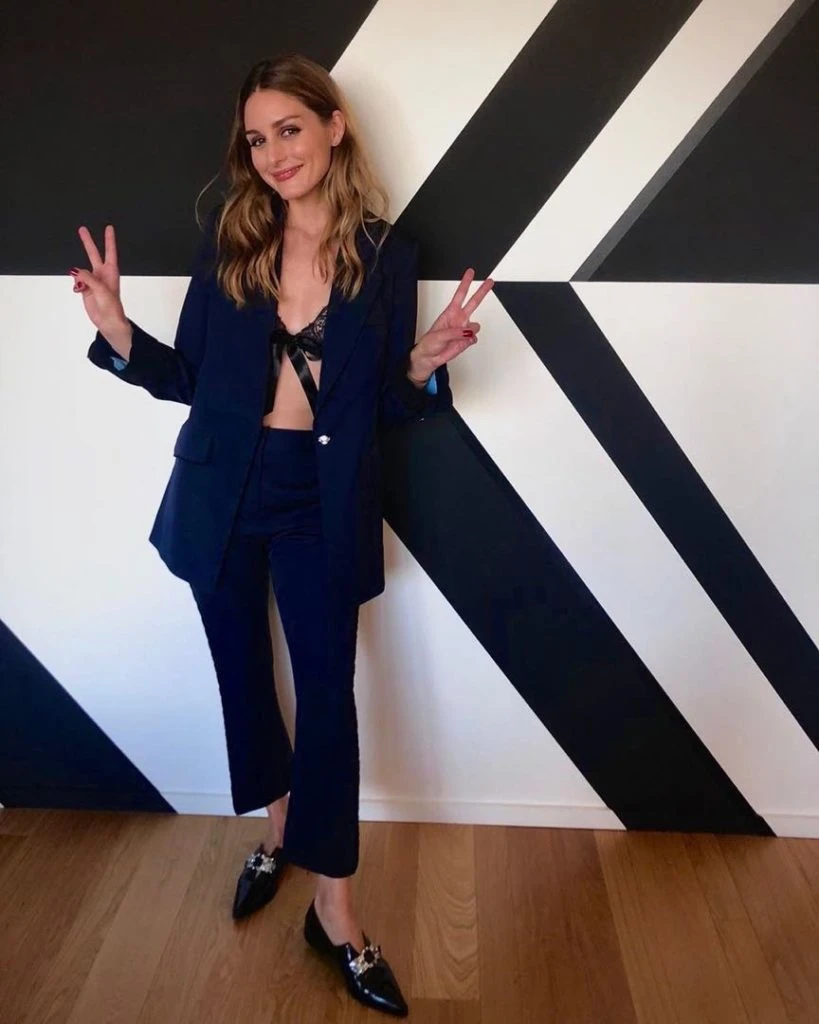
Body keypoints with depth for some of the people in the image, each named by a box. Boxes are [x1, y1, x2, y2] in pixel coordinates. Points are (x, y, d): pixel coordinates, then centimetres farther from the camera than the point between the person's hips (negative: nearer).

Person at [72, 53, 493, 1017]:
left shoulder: (386, 251, -4)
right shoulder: (228, 235, -1)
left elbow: (391, 410, -1)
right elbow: (190, 378, 1)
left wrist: (426, 361, -21)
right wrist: (117, 330, -15)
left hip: (321, 504, -2)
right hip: (222, 495, 3)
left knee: (327, 693, 1)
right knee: (243, 672, 16)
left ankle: (335, 909, 19)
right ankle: (278, 828, 44)